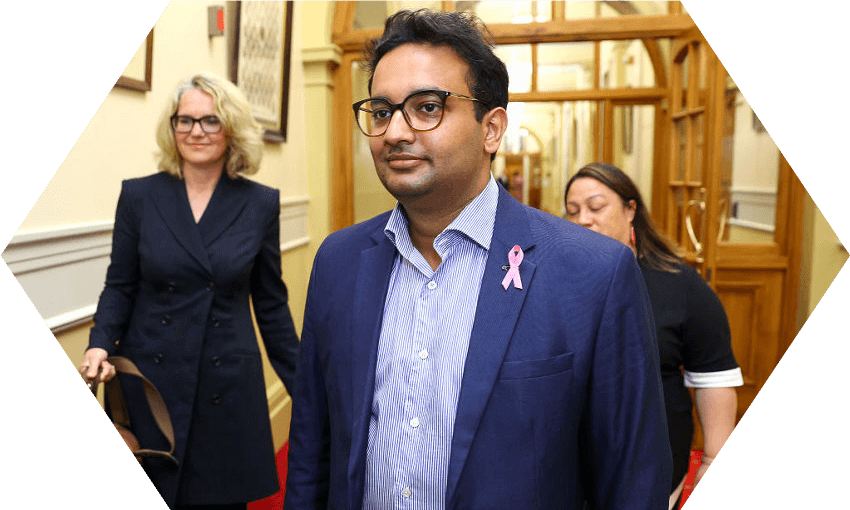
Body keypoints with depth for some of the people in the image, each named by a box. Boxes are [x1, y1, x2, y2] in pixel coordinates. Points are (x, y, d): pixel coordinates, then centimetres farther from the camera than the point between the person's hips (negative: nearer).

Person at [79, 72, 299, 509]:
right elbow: (120, 285, 6)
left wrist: (304, 386, 4)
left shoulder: (261, 204, -1)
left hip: (227, 387, 0)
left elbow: (271, 303, 4)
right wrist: (100, 344, -12)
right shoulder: (139, 196, 0)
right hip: (147, 381, 1)